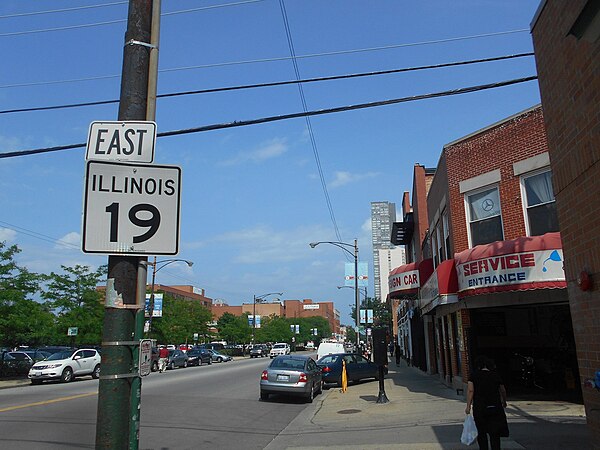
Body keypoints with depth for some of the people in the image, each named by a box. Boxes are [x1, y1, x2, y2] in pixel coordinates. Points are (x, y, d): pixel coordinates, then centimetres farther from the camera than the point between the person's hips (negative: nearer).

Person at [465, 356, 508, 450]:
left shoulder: (474, 375, -1)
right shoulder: (495, 375, 6)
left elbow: (470, 390, -11)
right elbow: (503, 391, 18)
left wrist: (468, 406, -7)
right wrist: (504, 402, 36)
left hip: (479, 408, -1)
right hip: (495, 407, 1)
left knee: (481, 433, 13)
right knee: (495, 433, 7)